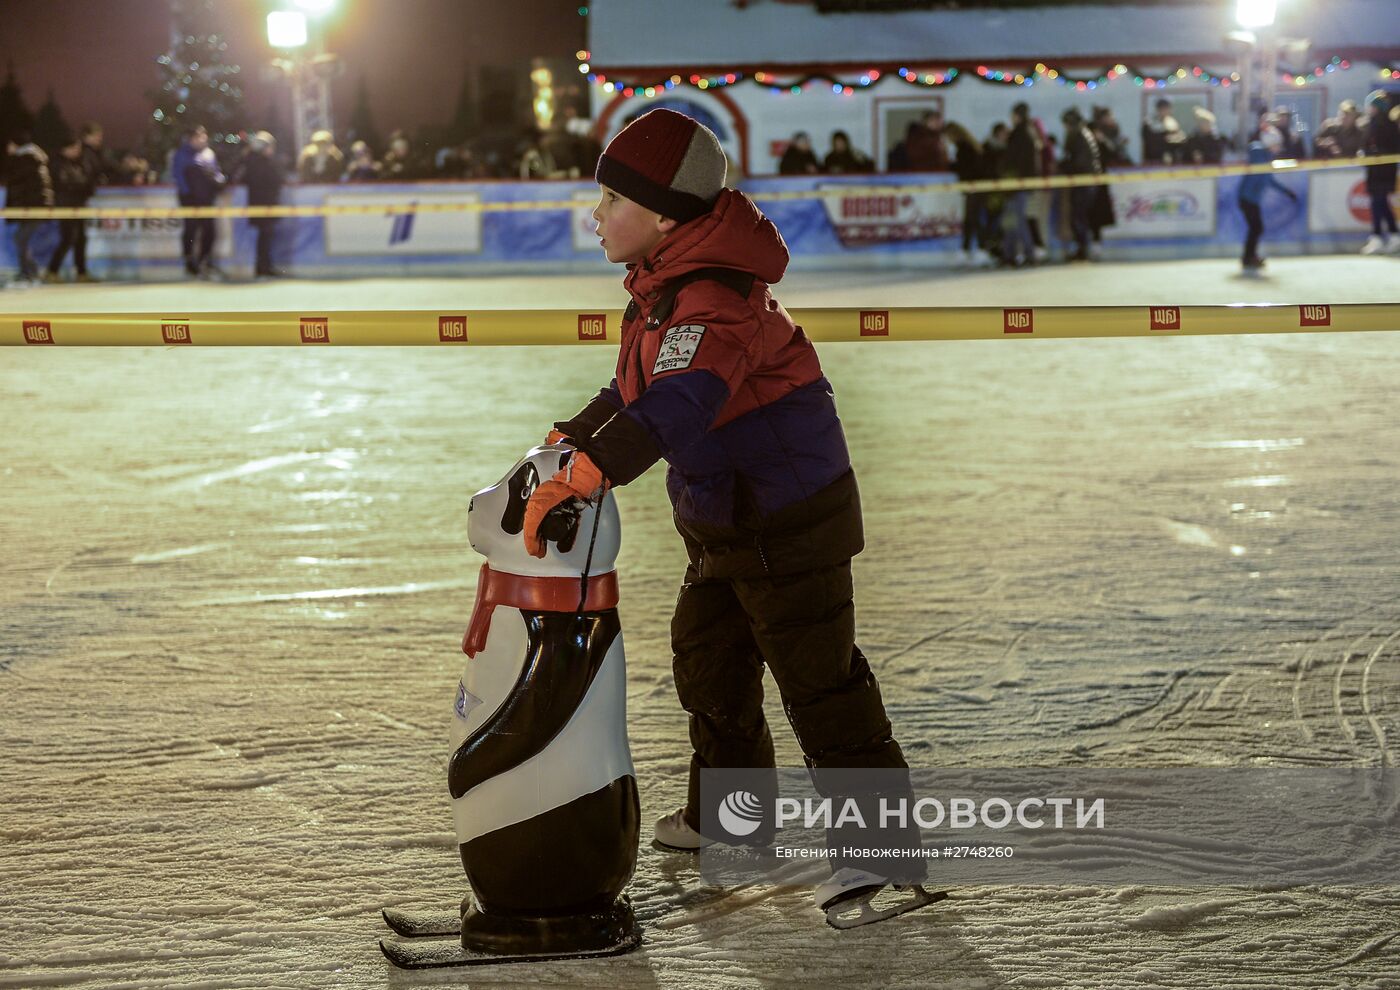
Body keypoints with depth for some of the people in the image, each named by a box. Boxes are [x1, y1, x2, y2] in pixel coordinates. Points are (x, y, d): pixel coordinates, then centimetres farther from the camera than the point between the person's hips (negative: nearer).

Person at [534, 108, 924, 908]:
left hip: (788, 528, -11)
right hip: (725, 524, 11)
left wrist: (582, 478, -54)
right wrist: (573, 437, 14)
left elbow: (677, 407, -46)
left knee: (821, 683, -2)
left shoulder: (713, 304, -30)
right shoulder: (669, 287, 3)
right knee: (708, 662, 24)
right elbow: (638, 388, 19)